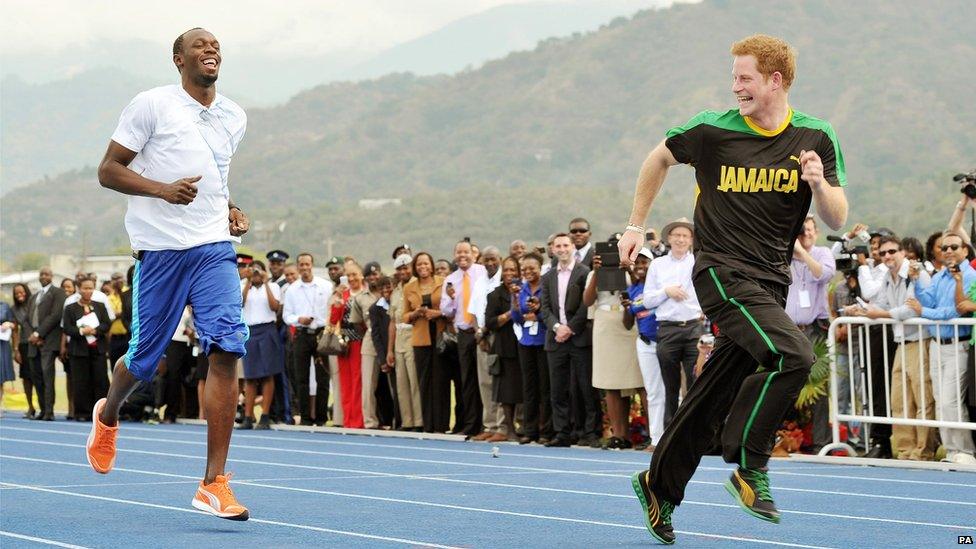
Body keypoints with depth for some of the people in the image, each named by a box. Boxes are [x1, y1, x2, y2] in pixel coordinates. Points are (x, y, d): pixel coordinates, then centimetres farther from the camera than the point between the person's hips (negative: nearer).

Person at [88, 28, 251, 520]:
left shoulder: (234, 118, 14)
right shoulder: (152, 105, -3)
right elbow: (108, 170, -4)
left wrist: (229, 212, 11)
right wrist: (164, 189, -19)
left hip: (215, 248, 4)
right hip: (161, 248, -3)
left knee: (226, 351, -14)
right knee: (144, 358, 4)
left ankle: (214, 484, -13)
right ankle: (108, 415, 43)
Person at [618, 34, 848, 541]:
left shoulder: (815, 139, 1)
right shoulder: (712, 130, -4)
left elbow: (836, 221, 2)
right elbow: (659, 158, 15)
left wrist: (819, 183, -18)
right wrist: (636, 226, 17)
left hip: (772, 282, 4)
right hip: (722, 271, -4)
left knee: (713, 396, 8)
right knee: (793, 356, -26)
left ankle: (658, 485, 26)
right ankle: (750, 469, -14)